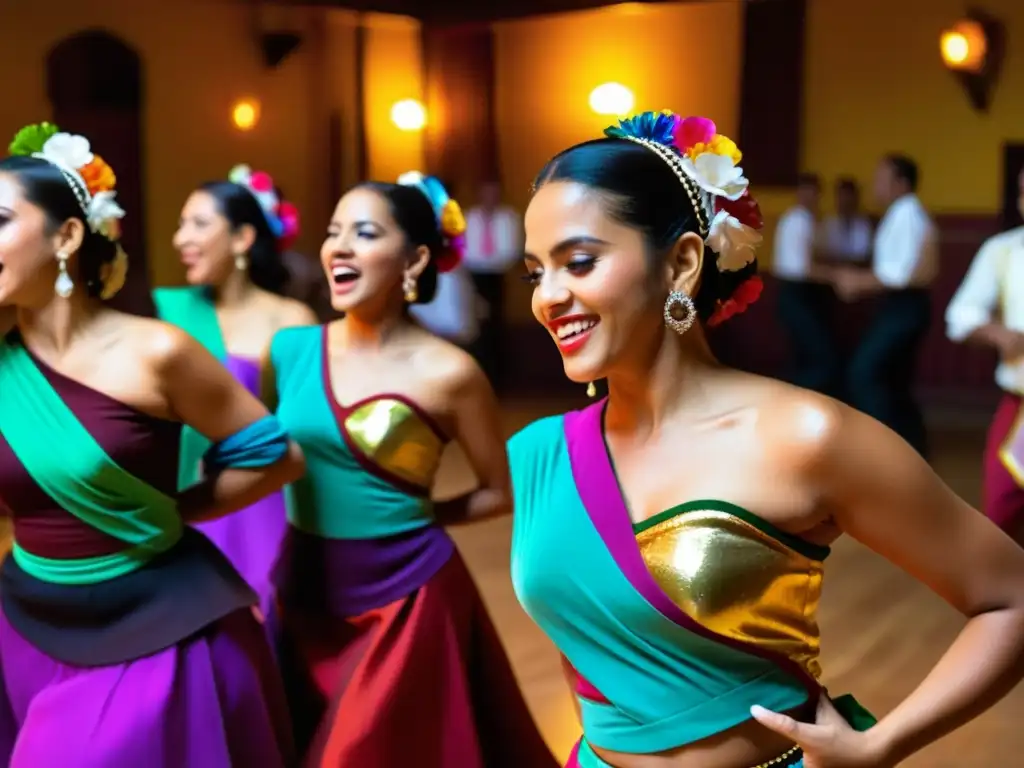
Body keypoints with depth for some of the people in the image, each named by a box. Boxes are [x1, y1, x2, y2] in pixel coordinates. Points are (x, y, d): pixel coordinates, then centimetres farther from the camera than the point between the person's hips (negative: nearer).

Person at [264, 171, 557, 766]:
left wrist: (410, 517, -3)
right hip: (303, 591, 4)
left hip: (404, 598, -3)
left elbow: (500, 493, -2)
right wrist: (314, 515, -4)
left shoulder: (447, 373, -13)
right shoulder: (289, 349, -3)